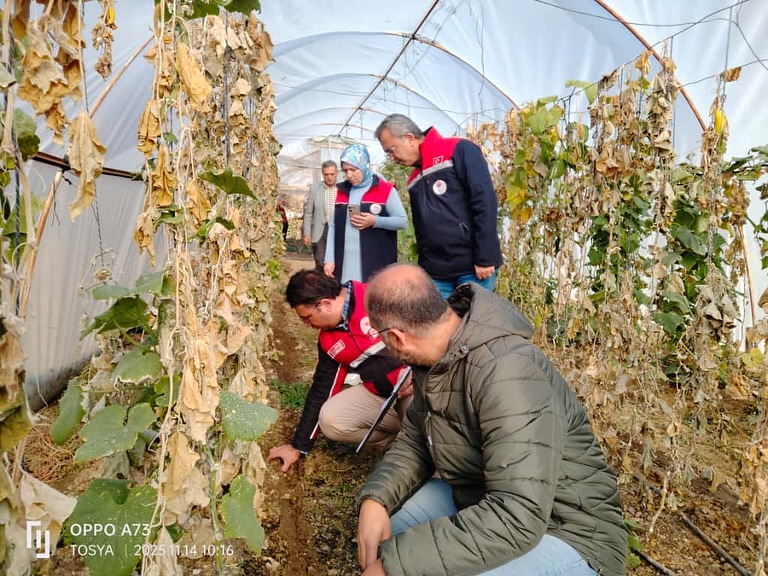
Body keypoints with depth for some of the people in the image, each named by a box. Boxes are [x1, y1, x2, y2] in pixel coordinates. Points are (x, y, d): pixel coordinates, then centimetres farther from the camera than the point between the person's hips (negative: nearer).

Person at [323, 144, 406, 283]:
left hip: (376, 265, -4)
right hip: (344, 264, 4)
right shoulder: (341, 191, 14)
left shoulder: (386, 190, -1)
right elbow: (333, 226, 13)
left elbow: (403, 221, -1)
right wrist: (329, 259, 5)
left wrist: (375, 221, -16)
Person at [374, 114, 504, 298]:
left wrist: (485, 259, -16)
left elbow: (485, 203, -12)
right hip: (436, 273, 6)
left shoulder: (459, 151, -4)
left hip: (473, 267, -6)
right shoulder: (414, 179, 17)